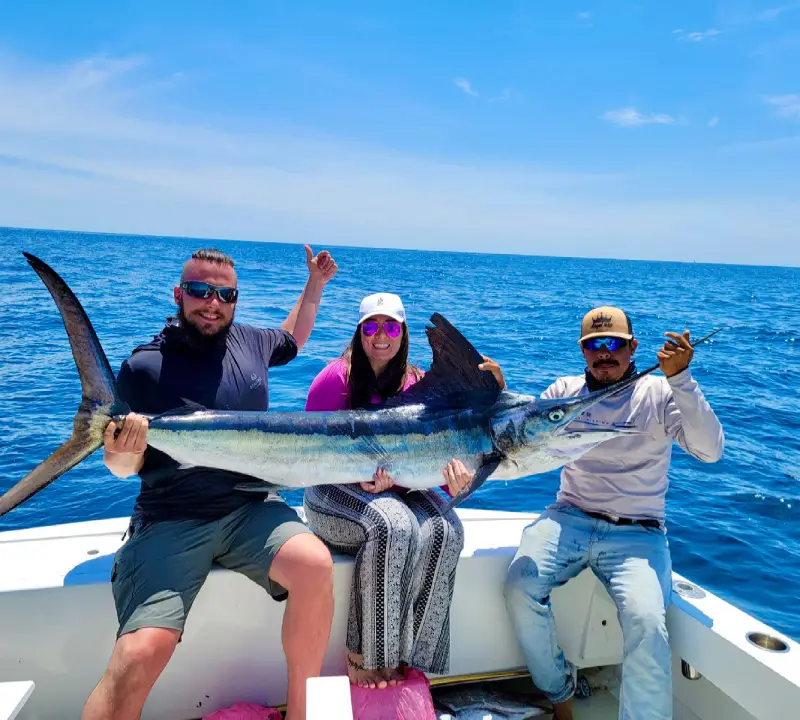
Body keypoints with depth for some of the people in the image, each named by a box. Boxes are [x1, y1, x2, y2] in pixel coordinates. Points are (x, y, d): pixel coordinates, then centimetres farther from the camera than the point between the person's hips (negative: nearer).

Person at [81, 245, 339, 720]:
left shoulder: (249, 341, 7)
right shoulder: (145, 367, -4)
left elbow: (294, 338, 32)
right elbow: (123, 468, 1)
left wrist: (316, 284, 26)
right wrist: (122, 451, -22)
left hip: (251, 508, 3)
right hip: (171, 522, -2)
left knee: (315, 565, -26)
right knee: (140, 654, -25)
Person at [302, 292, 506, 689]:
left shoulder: (417, 384, 7)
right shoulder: (337, 377, -5)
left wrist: (450, 471, -24)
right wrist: (362, 477, -21)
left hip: (398, 486, 4)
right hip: (337, 491, -4)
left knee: (446, 530, -25)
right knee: (393, 528, -34)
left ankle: (411, 658, -13)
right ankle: (366, 658, -17)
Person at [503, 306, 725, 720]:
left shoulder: (659, 394, -1)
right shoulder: (565, 391, 6)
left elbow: (710, 451, -15)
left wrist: (679, 378, -25)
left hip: (637, 534, -2)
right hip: (569, 518, 2)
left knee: (646, 622, -28)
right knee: (520, 588, -21)